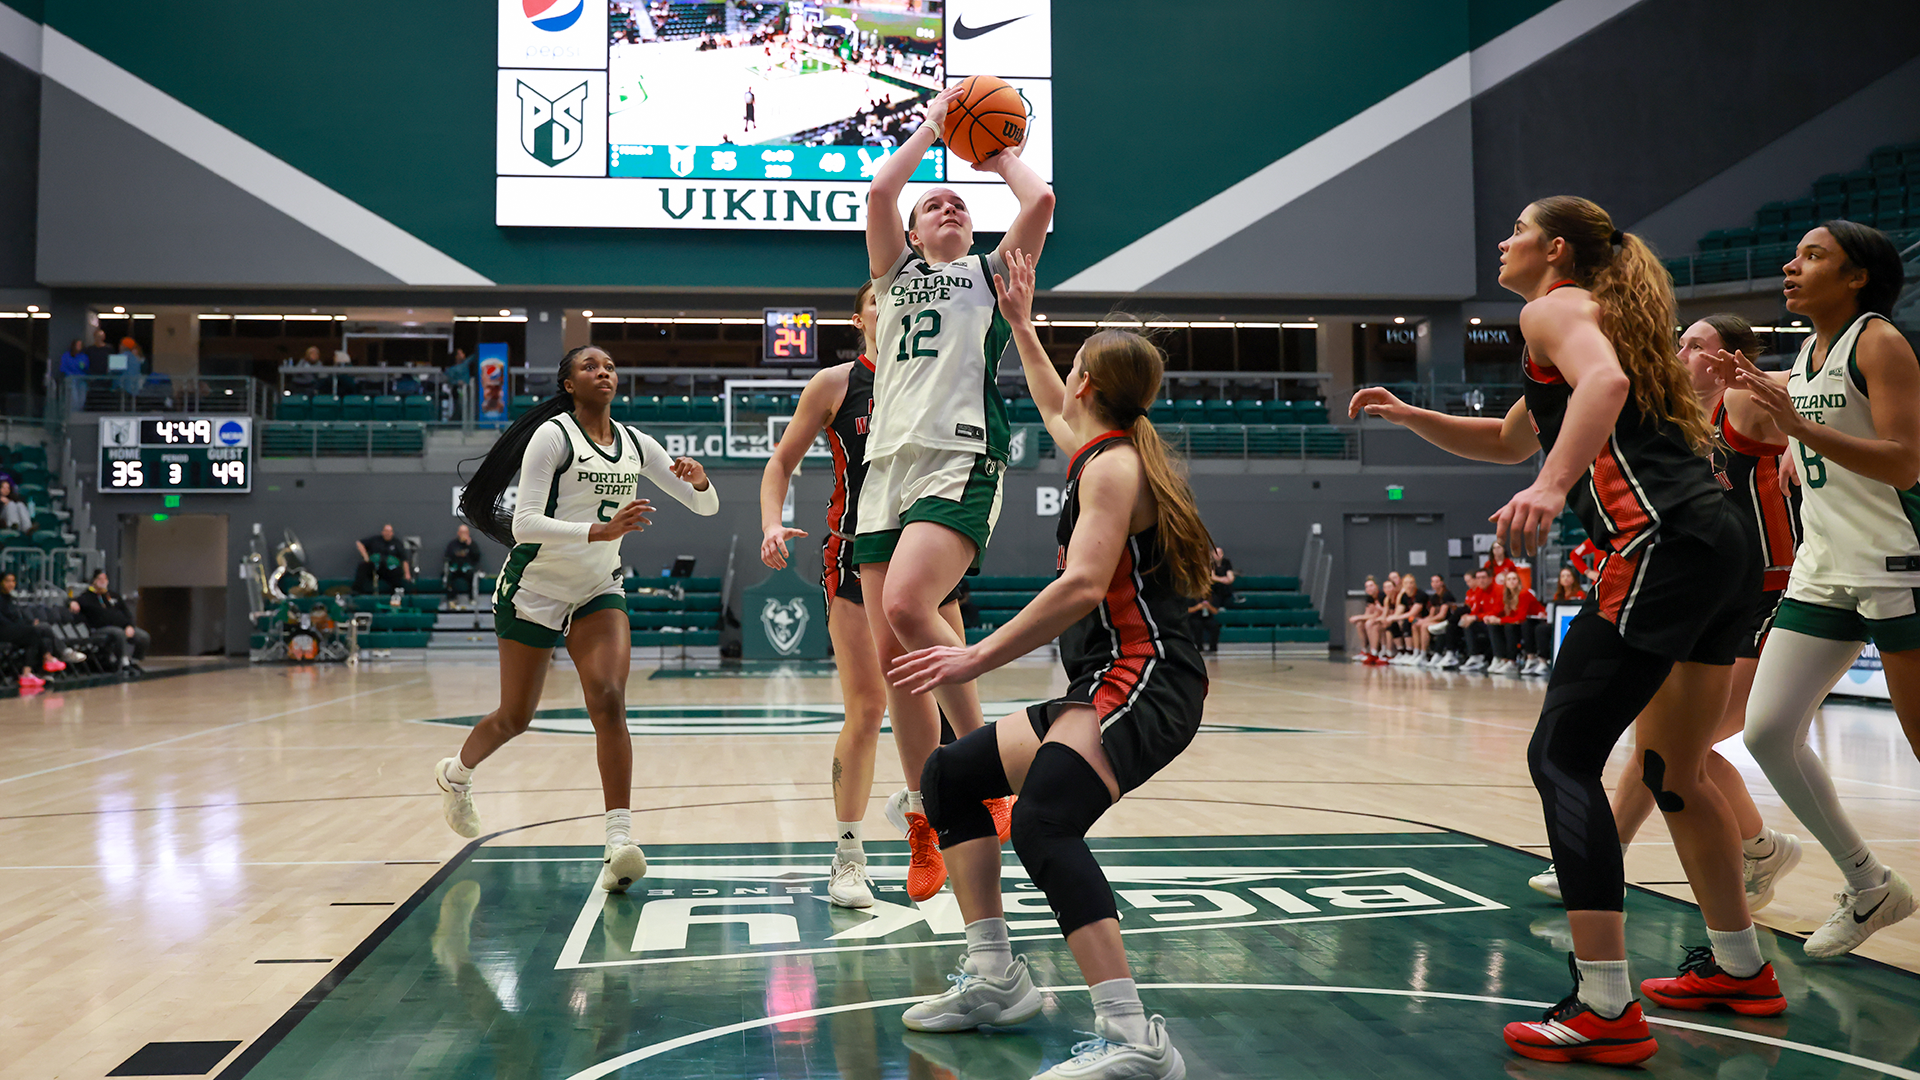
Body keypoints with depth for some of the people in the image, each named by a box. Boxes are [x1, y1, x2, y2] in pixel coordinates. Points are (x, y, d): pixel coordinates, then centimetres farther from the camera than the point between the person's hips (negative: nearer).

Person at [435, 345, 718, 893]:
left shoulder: (635, 444, 3)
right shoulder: (552, 436, -13)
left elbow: (706, 506, 7)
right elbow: (523, 524, -23)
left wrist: (698, 480, -17)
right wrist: (601, 530, -34)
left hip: (599, 590, 4)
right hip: (535, 586, -3)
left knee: (609, 702, -17)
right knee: (515, 716, 9)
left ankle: (620, 841, -22)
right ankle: (455, 773, 42)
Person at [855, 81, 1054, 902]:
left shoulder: (991, 273, 18)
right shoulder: (894, 274, 24)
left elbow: (1040, 200, 3)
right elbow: (878, 193, 8)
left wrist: (1000, 154, 21)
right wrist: (933, 125, 19)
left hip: (961, 460, -4)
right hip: (887, 465, 4)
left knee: (907, 605, -29)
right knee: (892, 655, -1)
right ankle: (927, 822, 9)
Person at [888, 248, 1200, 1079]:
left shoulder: (1114, 464, -9)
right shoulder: (1096, 451, 20)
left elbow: (1083, 586, -23)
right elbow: (1053, 407, 44)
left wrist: (979, 657, -24)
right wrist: (1020, 322, 50)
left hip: (1143, 682, -11)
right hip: (1105, 686, 11)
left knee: (1042, 824, -32)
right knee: (950, 774, 14)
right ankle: (993, 977, 16)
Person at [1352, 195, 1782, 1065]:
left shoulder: (1555, 307, 2)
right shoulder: (1608, 314, 31)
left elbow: (1604, 381, -22)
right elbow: (1508, 443, 39)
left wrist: (1551, 487, -34)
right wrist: (1408, 415, 29)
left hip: (1663, 545, -10)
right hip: (1721, 543, 10)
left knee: (1562, 757, -9)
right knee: (1675, 770, 22)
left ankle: (1606, 1010, -13)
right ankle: (1740, 967, 34)